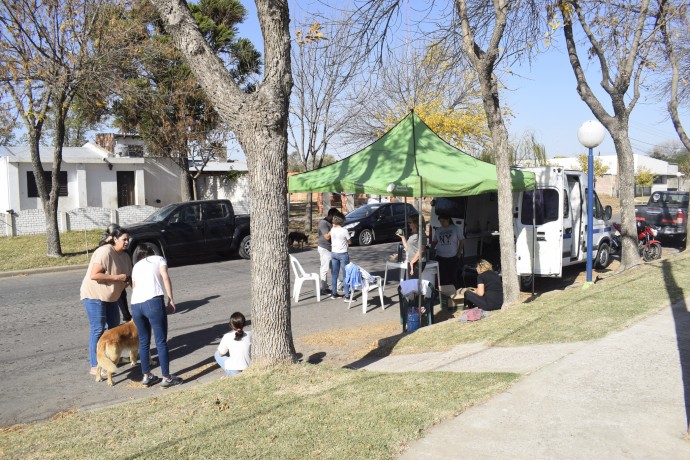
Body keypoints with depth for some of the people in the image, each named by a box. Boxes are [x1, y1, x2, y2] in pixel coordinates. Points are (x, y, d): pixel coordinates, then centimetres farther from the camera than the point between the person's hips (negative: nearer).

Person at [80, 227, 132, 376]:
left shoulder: (125, 255, 3)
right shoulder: (104, 252, -23)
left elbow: (127, 275, 12)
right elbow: (94, 275, -28)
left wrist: (127, 280, -11)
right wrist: (116, 277, -28)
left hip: (111, 296, 9)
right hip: (94, 295, -9)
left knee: (114, 325, 17)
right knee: (98, 329, -8)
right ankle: (94, 366, -3)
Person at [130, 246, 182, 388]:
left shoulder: (136, 265, 31)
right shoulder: (159, 259, 19)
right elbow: (165, 277, 1)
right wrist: (171, 299, 1)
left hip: (135, 305, 5)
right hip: (153, 302, -5)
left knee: (143, 341, 18)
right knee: (161, 341, 2)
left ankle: (146, 376, 26)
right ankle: (166, 378, 7)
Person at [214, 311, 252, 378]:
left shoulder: (227, 337, -11)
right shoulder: (250, 335, -5)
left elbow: (221, 354, 2)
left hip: (233, 372, -3)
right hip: (249, 370, 3)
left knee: (217, 354, 20)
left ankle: (229, 375, 9)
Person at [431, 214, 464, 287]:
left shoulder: (455, 228, 1)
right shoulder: (438, 230, 10)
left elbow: (462, 241, 3)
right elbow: (434, 242, 16)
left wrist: (459, 253, -3)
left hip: (453, 257, -2)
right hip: (440, 257, 3)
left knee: (453, 276, 2)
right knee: (442, 277, 4)